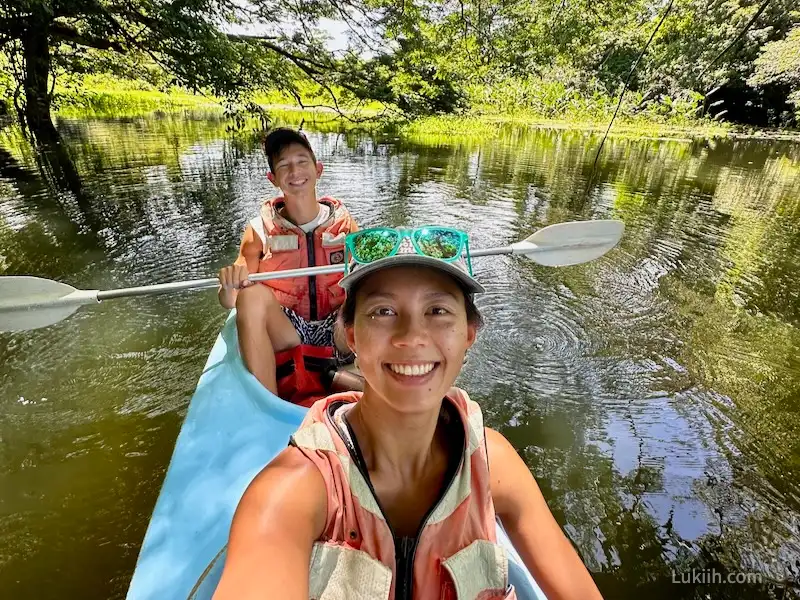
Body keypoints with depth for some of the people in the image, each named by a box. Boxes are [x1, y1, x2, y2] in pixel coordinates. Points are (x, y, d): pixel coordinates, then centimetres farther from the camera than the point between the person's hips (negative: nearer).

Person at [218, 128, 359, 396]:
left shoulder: (344, 222, -1)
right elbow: (228, 303, -5)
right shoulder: (260, 230, -3)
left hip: (335, 333, 0)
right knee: (252, 295, -29)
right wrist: (230, 284, -29)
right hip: (284, 333, 1)